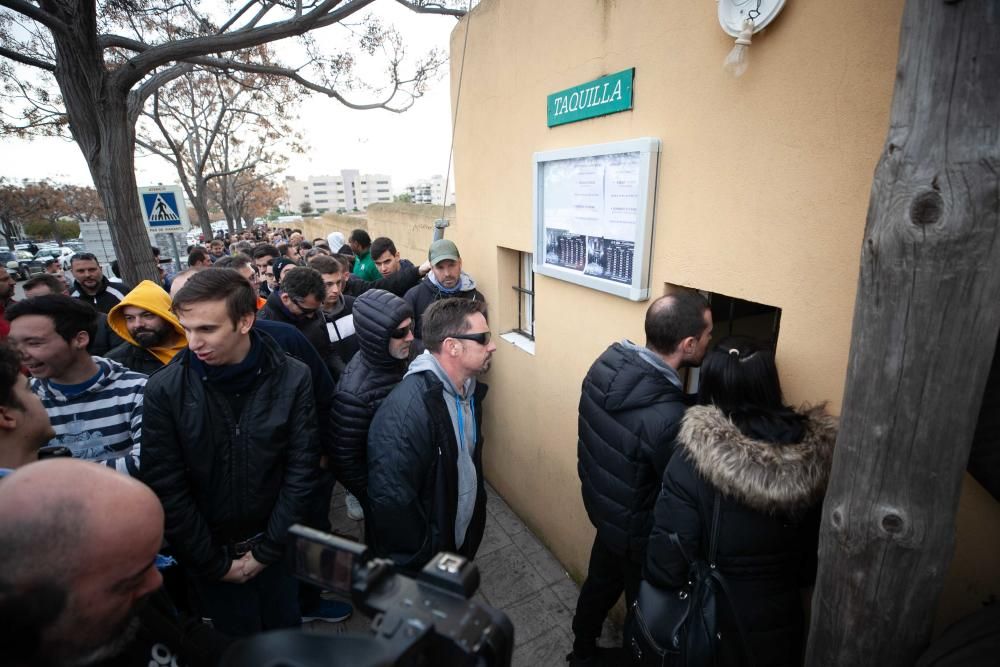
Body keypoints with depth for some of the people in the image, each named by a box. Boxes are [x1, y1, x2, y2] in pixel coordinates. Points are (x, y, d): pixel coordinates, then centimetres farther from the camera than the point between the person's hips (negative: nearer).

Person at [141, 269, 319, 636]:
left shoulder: (292, 379, -16)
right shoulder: (164, 390, -16)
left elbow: (301, 470, -11)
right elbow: (167, 489, -12)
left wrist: (268, 549, -10)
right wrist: (213, 562, -8)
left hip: (277, 545, 1)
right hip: (209, 553, 0)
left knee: (287, 633, 20)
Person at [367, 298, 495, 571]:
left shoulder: (469, 387, -3)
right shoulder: (404, 411, -32)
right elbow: (390, 501, -28)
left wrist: (478, 505, 14)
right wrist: (421, 564, -18)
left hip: (465, 537, 8)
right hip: (425, 558, -7)